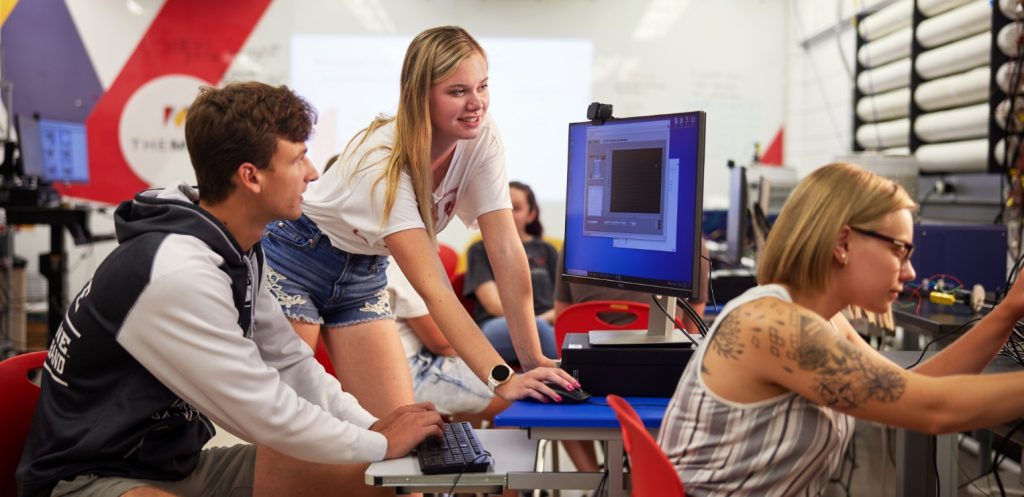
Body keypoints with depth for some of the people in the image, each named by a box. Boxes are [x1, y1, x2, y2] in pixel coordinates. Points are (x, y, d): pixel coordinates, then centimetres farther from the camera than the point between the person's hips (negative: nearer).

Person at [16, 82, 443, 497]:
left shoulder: (238, 251, 0)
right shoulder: (179, 274, -28)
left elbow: (290, 364, 7)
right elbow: (267, 413, -23)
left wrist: (372, 428, -3)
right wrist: (381, 445, -12)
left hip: (180, 462, 9)